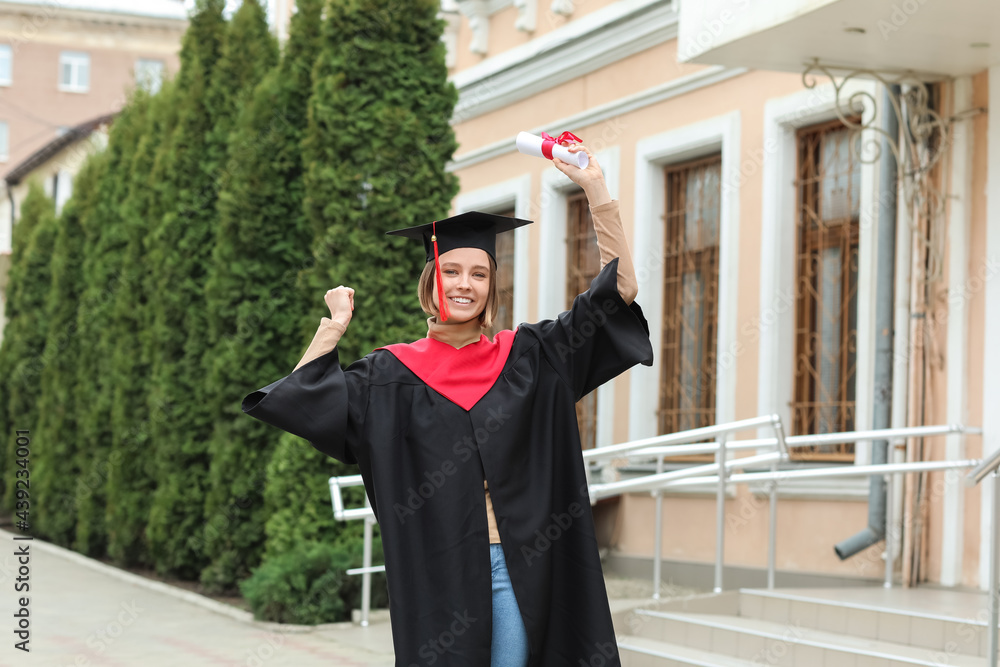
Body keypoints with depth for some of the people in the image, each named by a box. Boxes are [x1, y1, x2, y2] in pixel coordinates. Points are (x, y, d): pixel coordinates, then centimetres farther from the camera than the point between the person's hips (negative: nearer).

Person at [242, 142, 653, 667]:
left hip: (519, 568, 1)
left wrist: (596, 191, -4)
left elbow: (620, 289, 2)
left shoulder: (527, 356, 7)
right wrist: (334, 326, -1)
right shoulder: (393, 374, 4)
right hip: (440, 576, -1)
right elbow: (298, 402, -3)